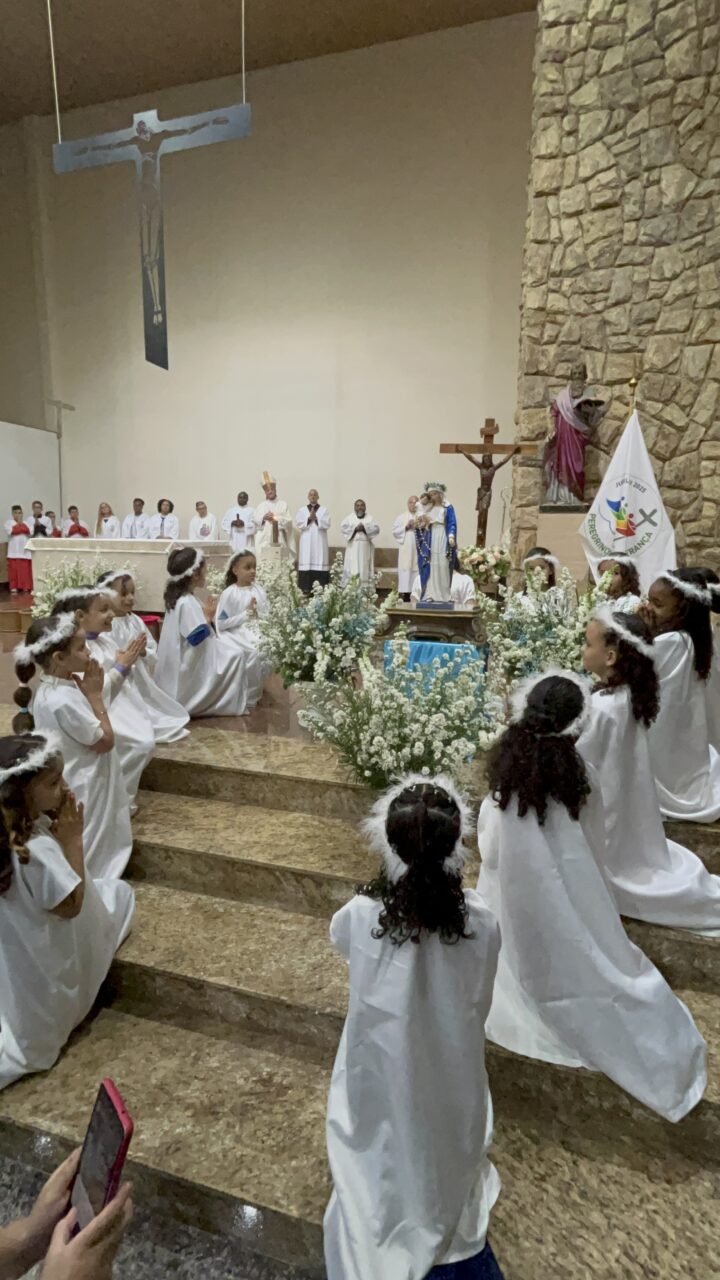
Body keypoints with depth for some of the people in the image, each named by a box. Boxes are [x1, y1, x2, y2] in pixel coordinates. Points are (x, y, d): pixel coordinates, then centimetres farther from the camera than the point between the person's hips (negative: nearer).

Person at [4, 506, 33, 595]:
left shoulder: (26, 523, 18)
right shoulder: (9, 522, 10)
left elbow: (29, 531, -1)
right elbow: (11, 531, -10)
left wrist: (20, 524, -3)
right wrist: (22, 527, -2)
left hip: (25, 551, 2)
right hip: (14, 551, -2)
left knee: (26, 570, -2)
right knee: (14, 570, -5)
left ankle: (26, 587, 2)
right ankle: (14, 588, -3)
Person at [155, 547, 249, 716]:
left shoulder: (177, 598, 7)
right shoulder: (187, 603, -25)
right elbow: (198, 638, -26)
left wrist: (205, 616, 8)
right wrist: (208, 617, -14)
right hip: (192, 666, -10)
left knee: (231, 650, 20)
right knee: (236, 656, -8)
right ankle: (229, 703, -1)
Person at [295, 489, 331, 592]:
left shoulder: (324, 510, 10)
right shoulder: (302, 510, 13)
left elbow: (327, 524, -2)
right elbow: (298, 524, 1)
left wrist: (316, 518, -12)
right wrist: (309, 518, -10)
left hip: (320, 542, -1)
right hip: (306, 542, 1)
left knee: (319, 564, -7)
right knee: (306, 564, -6)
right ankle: (306, 590, -6)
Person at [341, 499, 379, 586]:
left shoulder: (370, 518, 12)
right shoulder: (349, 518, 12)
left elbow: (376, 528, -3)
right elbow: (343, 528, -3)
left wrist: (364, 527, -15)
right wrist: (355, 528, -14)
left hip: (365, 548, 0)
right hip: (353, 547, 0)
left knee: (365, 569, -3)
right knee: (352, 569, -6)